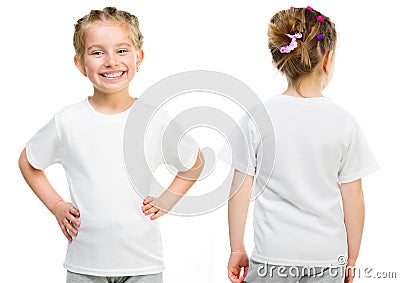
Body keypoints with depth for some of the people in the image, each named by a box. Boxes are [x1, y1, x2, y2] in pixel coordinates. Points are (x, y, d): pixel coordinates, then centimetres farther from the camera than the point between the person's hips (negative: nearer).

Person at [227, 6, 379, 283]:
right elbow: (353, 200, -2)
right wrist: (352, 258, 10)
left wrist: (237, 249, 7)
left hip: (273, 253, 0)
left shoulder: (256, 118, -6)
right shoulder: (344, 122, -6)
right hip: (328, 256, 1)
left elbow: (240, 192, -4)